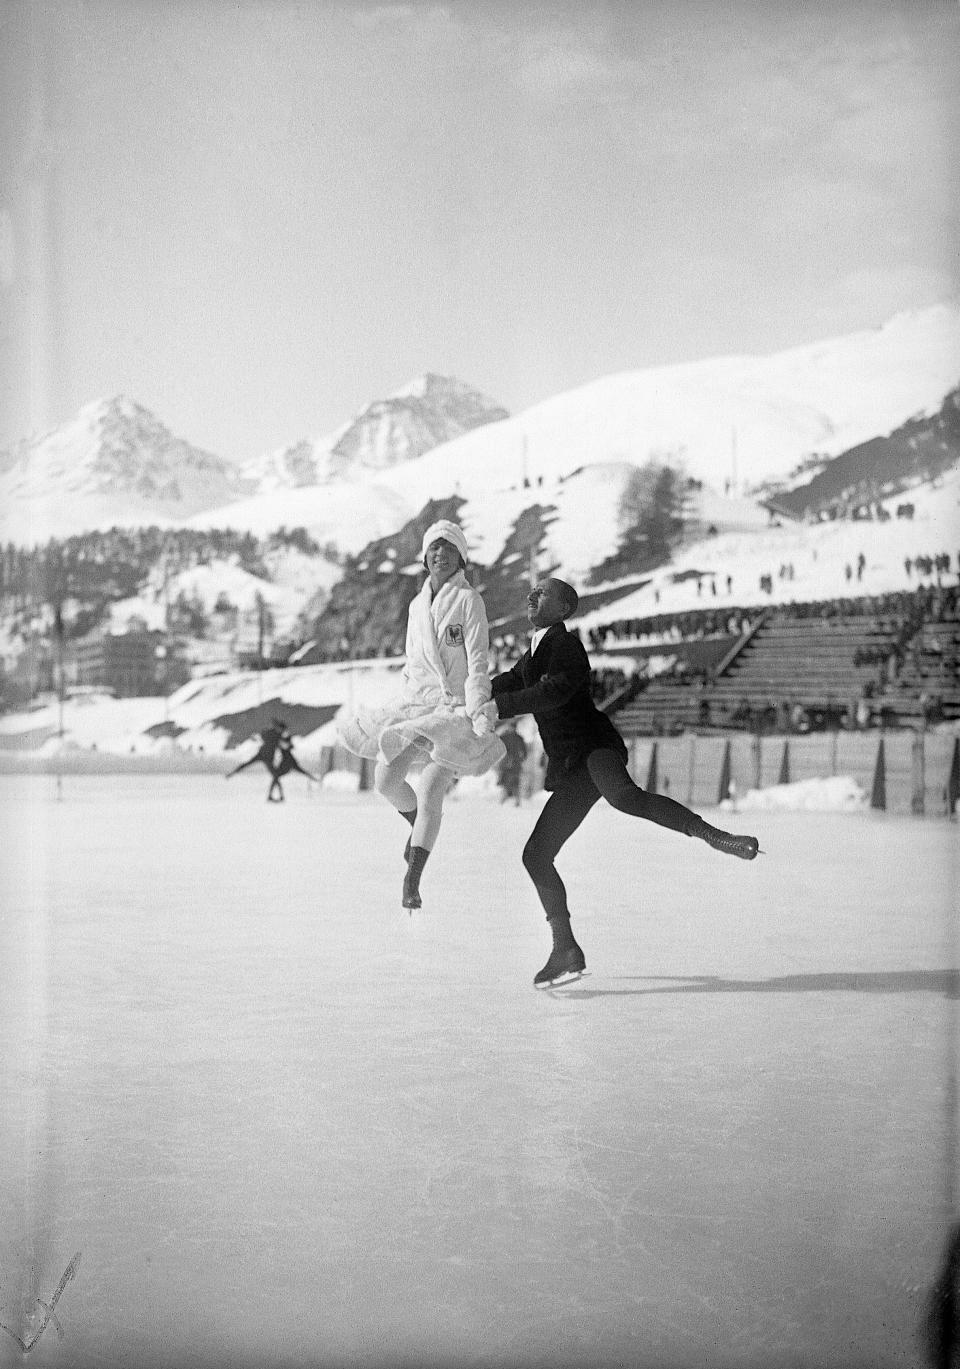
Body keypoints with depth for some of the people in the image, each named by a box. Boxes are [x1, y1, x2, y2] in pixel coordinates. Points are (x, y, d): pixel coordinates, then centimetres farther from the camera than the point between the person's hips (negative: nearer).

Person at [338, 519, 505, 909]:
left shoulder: (469, 601, -8)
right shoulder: (418, 605, 12)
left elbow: (478, 663, -13)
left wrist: (481, 716, -22)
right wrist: (404, 705, 23)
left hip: (457, 708, -6)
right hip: (414, 702, 6)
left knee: (430, 792, -16)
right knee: (386, 781, -4)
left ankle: (412, 881, -8)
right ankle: (417, 826, 29)